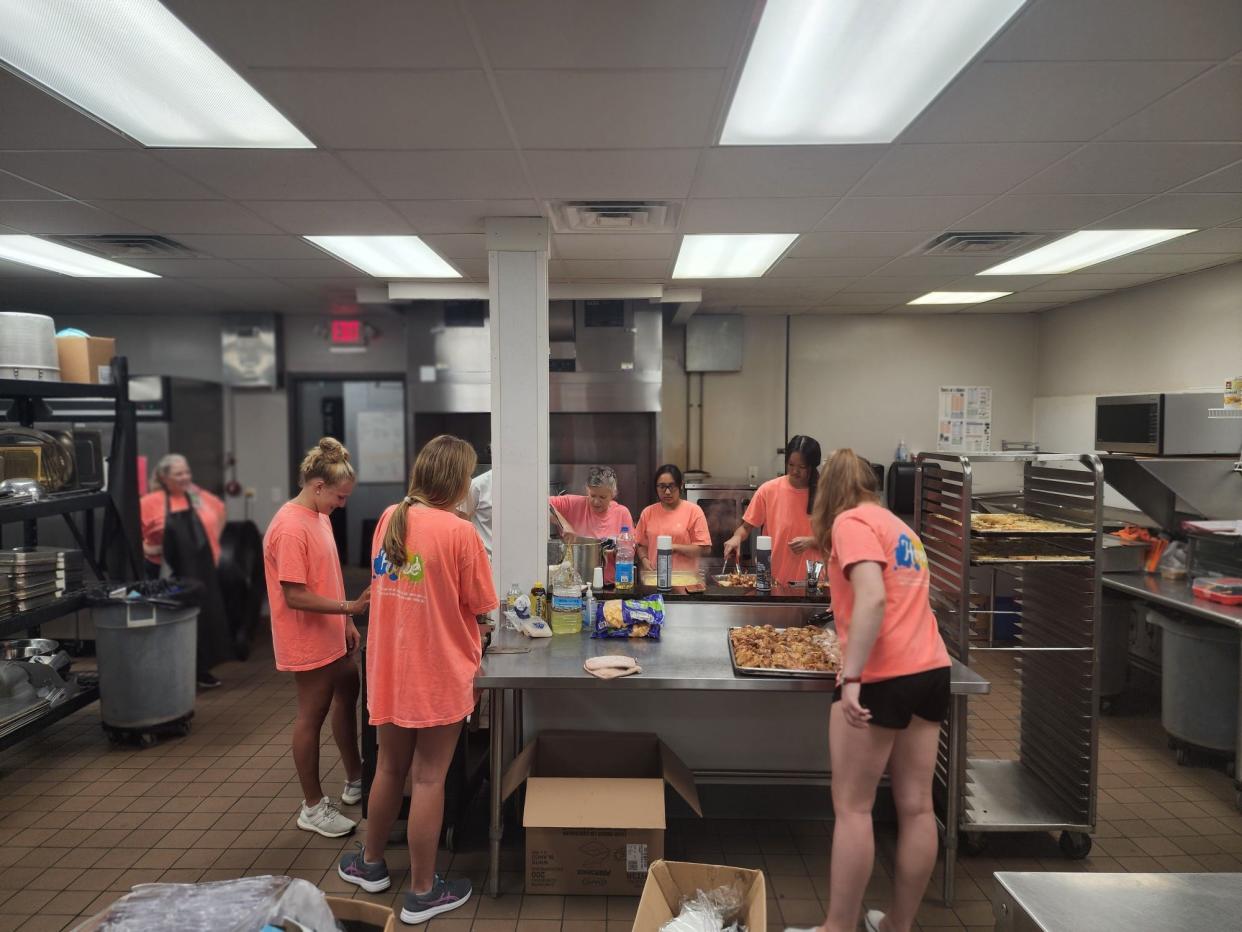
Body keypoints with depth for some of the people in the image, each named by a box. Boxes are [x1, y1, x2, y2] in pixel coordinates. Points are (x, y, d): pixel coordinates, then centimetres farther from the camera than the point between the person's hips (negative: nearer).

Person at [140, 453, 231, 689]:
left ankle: (201, 669, 23)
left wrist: (213, 538, 16)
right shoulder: (152, 502, -10)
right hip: (169, 574, -4)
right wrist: (144, 548, -13)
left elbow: (220, 511, 22)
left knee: (204, 617, 9)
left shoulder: (200, 496, 4)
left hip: (201, 571, 4)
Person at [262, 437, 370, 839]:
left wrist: (346, 622, 13)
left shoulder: (319, 516, 6)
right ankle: (313, 807, 19)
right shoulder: (290, 528, -23)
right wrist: (350, 607, -27)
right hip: (309, 641, -10)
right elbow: (295, 596, -25)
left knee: (348, 696, 20)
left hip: (332, 635, 10)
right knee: (312, 716, 3)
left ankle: (354, 779, 38)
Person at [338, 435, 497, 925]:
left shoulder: (389, 518, 1)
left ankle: (371, 863, 41)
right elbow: (479, 608, -10)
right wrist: (473, 626, 13)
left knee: (390, 768, 22)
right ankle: (422, 893, 22)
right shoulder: (458, 532, -18)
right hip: (439, 672, -6)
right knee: (428, 779, 7)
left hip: (388, 667, 6)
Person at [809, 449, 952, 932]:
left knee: (852, 808, 0)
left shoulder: (850, 521, -5)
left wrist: (851, 677, -24)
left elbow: (873, 598, -19)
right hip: (930, 670, 8)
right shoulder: (899, 526, 20)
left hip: (881, 677, -8)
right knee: (916, 806, 10)